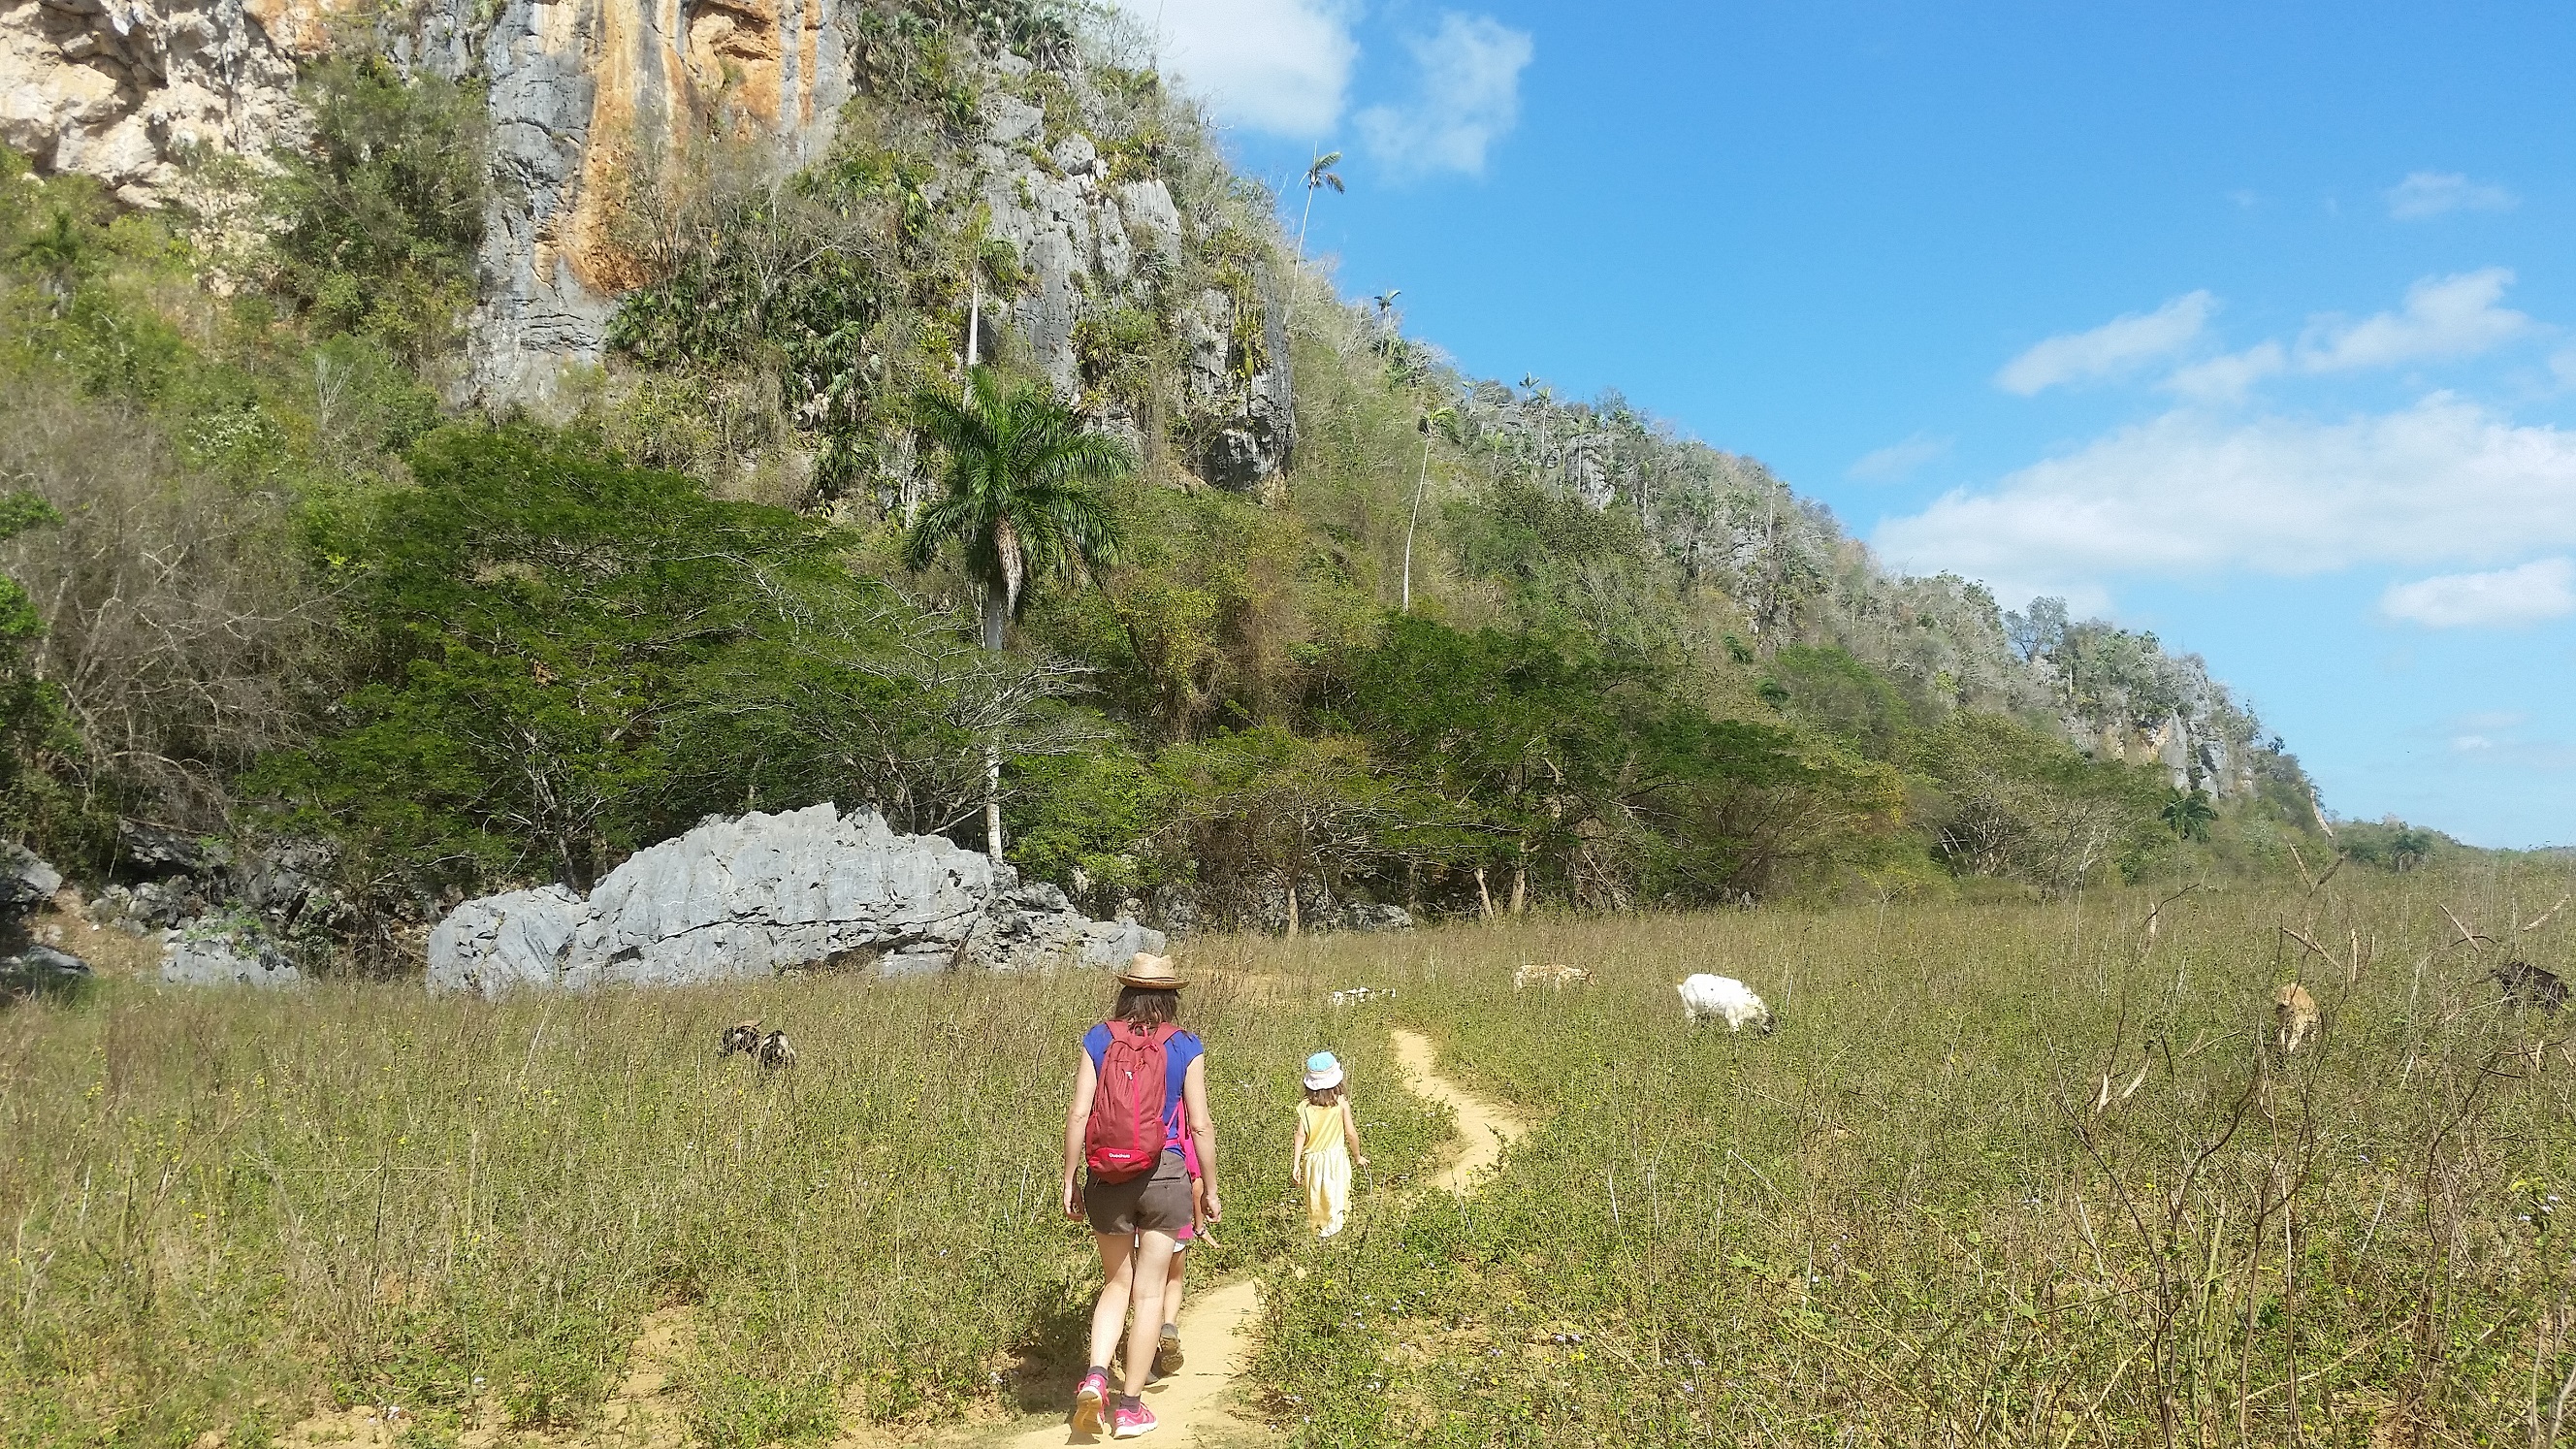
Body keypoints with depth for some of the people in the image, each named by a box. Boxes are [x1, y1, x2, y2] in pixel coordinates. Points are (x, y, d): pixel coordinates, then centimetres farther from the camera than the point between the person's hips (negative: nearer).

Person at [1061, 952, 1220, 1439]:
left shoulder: (1098, 1040, 0)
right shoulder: (1185, 1047, -3)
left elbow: (1078, 1115, -3)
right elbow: (1200, 1125, -3)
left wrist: (1069, 1180, 5)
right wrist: (1211, 1190, 7)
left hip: (1107, 1178, 2)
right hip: (1164, 1175, -1)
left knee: (1116, 1284, 19)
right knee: (1149, 1292, 9)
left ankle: (1095, 1377, -1)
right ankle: (1129, 1407, 14)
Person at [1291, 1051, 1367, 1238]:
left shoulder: (1305, 1106, -8)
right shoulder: (1341, 1103, -10)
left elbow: (1301, 1135, -11)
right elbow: (1351, 1134, -8)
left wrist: (1296, 1163, -6)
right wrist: (1357, 1156, 7)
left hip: (1313, 1159, 1)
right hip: (1336, 1156, -1)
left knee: (1315, 1200, 15)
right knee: (1335, 1197, 12)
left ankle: (1316, 1231, 18)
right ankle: (1331, 1229, 9)